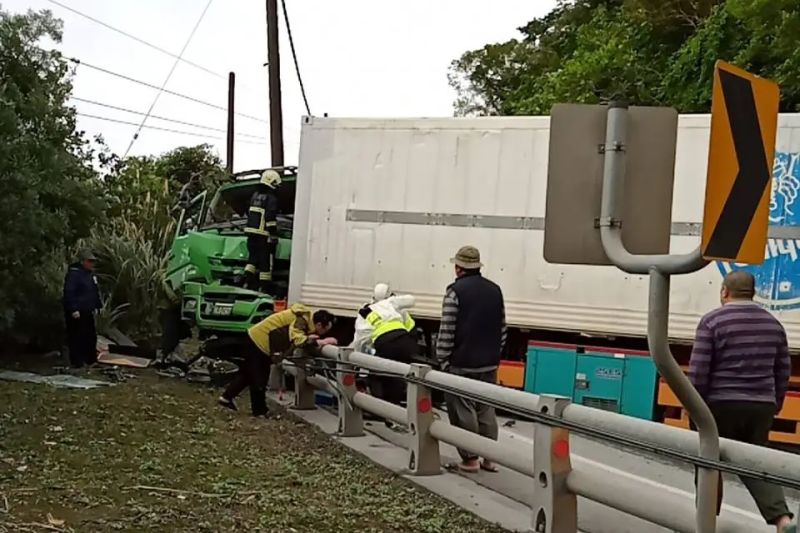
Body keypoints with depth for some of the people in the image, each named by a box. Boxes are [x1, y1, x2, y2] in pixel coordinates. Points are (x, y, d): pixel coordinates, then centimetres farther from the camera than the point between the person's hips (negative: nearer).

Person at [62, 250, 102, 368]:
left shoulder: (91, 274, 15)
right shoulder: (74, 273, -15)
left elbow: (95, 292, 24)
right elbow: (69, 293, -21)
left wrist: (97, 306, 19)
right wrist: (74, 310, -24)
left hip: (87, 312, 9)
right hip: (76, 313, -9)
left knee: (91, 336, 14)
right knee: (76, 337, -5)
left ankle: (91, 359, 24)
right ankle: (76, 362, 0)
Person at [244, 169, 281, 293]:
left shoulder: (255, 195, 15)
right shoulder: (271, 198, -12)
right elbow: (271, 218, -19)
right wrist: (273, 236, -17)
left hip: (251, 232, 8)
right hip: (263, 235, -8)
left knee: (252, 259, 17)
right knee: (266, 262, 0)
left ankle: (247, 282, 9)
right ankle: (264, 287, 2)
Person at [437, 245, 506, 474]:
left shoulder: (456, 291, -11)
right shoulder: (495, 290, 10)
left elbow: (446, 330, -13)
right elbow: (502, 328, 14)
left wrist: (443, 359, -6)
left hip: (462, 363, -6)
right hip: (489, 363, 6)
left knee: (463, 410, 1)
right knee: (486, 410, 11)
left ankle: (470, 458, 3)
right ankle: (489, 458, 13)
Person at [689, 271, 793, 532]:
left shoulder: (712, 321, -8)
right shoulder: (773, 324, 8)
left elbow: (698, 370, -12)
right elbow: (783, 371, 13)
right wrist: (774, 404, 22)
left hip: (720, 405, -4)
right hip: (760, 407, 4)